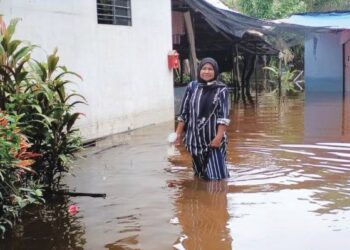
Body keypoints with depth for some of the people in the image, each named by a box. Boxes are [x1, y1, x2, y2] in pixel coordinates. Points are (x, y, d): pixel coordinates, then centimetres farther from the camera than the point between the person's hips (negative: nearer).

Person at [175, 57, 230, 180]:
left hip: (213, 138, -3)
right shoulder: (192, 87, 2)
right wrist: (178, 133, 4)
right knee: (200, 173, 14)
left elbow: (223, 116, -9)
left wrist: (219, 137, -17)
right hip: (195, 137, 3)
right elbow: (184, 112, 6)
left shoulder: (221, 90, -5)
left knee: (217, 175, -6)